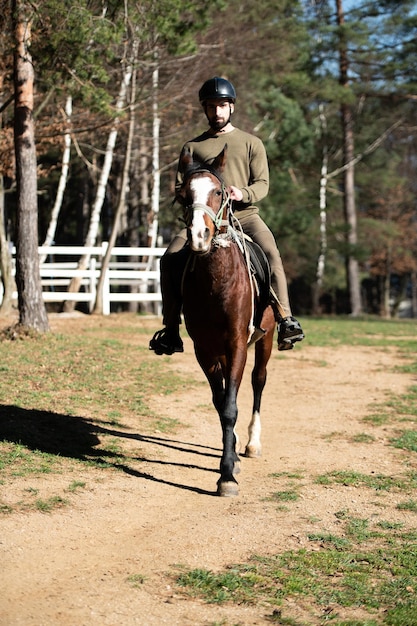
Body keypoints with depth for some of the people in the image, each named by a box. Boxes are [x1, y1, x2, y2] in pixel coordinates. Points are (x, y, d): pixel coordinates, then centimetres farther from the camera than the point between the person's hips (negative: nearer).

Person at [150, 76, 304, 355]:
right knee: (170, 258, -20)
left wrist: (243, 194, -18)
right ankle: (171, 330, -13)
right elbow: (179, 186, 14)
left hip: (244, 215, -1)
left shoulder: (251, 143, 13)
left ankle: (286, 319, -29)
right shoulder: (193, 146, 17)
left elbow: (262, 183, 4)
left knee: (271, 253, -30)